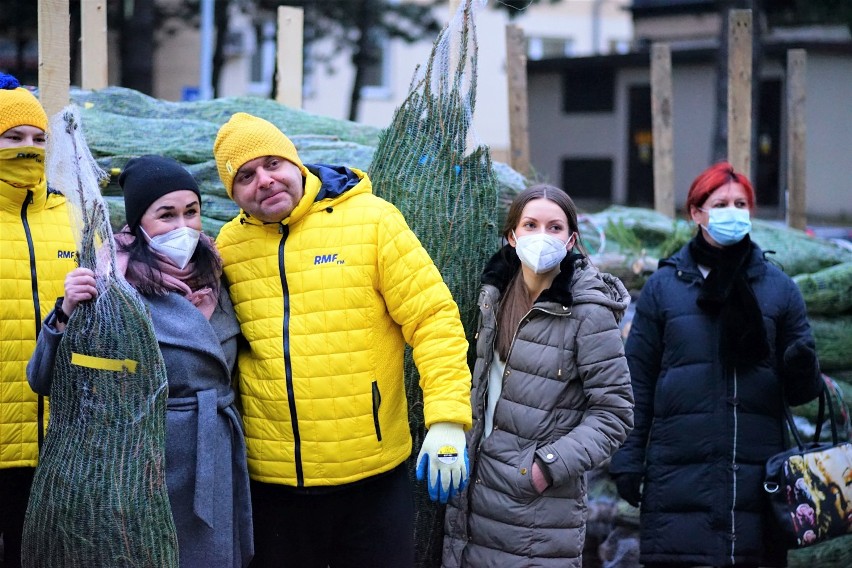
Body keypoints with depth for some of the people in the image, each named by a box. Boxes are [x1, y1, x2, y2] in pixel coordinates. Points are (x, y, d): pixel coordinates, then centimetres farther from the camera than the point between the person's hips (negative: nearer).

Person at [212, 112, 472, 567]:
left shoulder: (372, 219, -5)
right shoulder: (228, 245, 4)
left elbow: (433, 318, -7)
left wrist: (447, 421, -15)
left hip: (374, 478, -2)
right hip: (271, 483, 2)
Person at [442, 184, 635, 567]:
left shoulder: (589, 312, -12)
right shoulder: (496, 292, 7)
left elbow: (613, 413, -10)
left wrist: (551, 464, -17)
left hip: (540, 495, -6)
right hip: (478, 490, 6)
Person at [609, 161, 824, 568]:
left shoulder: (778, 287, 10)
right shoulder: (663, 286, 6)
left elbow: (798, 391, 11)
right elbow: (637, 381, 5)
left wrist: (802, 368, -12)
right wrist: (628, 460, -2)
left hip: (758, 479, 2)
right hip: (678, 480, -1)